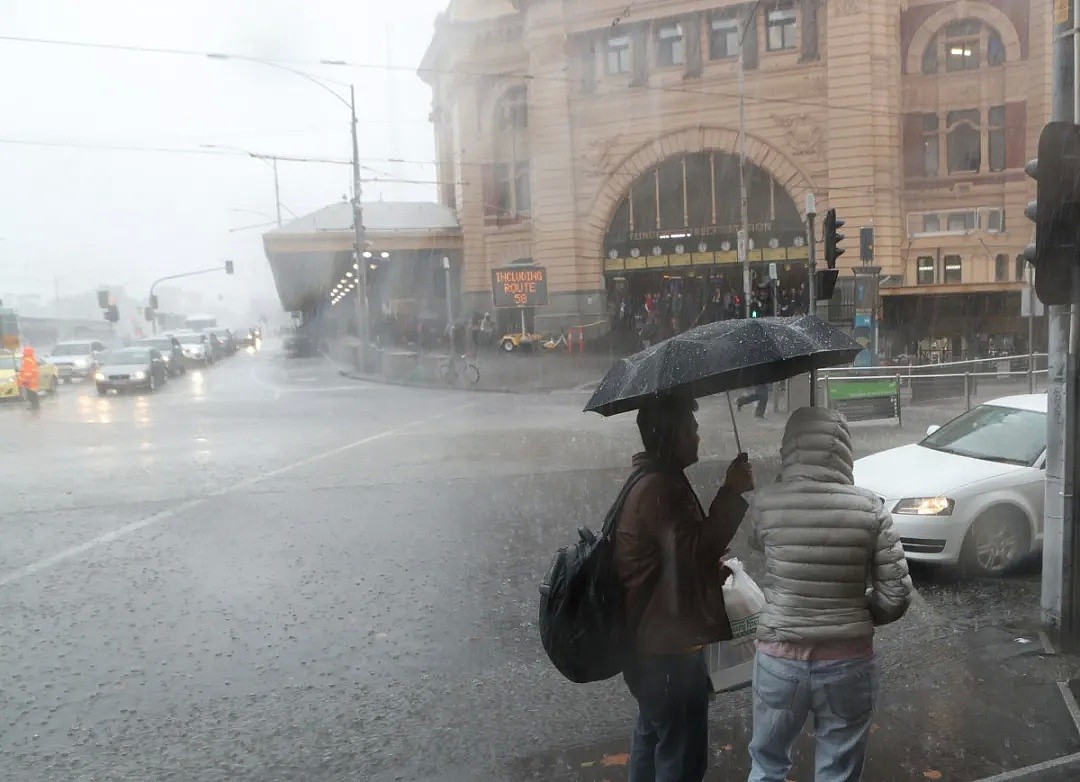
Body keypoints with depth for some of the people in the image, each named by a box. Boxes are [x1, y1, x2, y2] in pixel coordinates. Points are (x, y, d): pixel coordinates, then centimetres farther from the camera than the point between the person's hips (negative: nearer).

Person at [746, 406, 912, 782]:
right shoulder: (868, 508, -12)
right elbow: (897, 595, -9)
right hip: (848, 662, 0)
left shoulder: (766, 503, -12)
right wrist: (858, 616, 10)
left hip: (780, 659, 0)